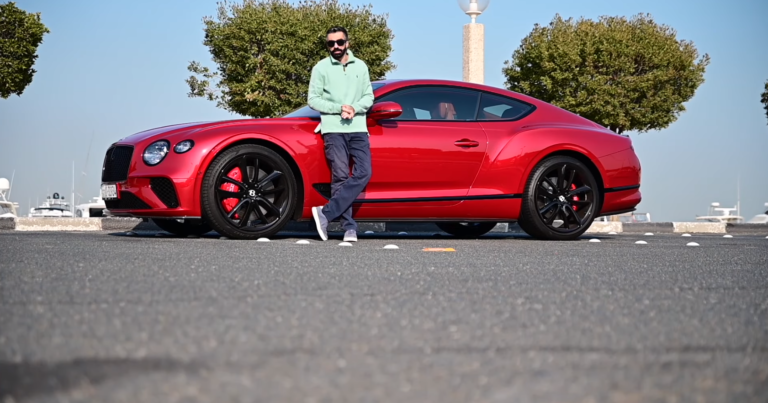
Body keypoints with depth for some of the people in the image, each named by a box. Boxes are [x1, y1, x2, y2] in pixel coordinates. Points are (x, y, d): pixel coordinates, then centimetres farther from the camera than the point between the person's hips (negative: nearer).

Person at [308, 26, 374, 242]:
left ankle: (326, 212, -13)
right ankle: (349, 227, -7)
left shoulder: (360, 66, 14)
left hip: (358, 129, 3)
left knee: (363, 173, -13)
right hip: (333, 129, -3)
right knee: (340, 177, -8)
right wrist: (339, 108, -11)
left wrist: (354, 108, -8)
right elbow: (313, 99, 1)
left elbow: (369, 96, 12)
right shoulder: (321, 68, 5)